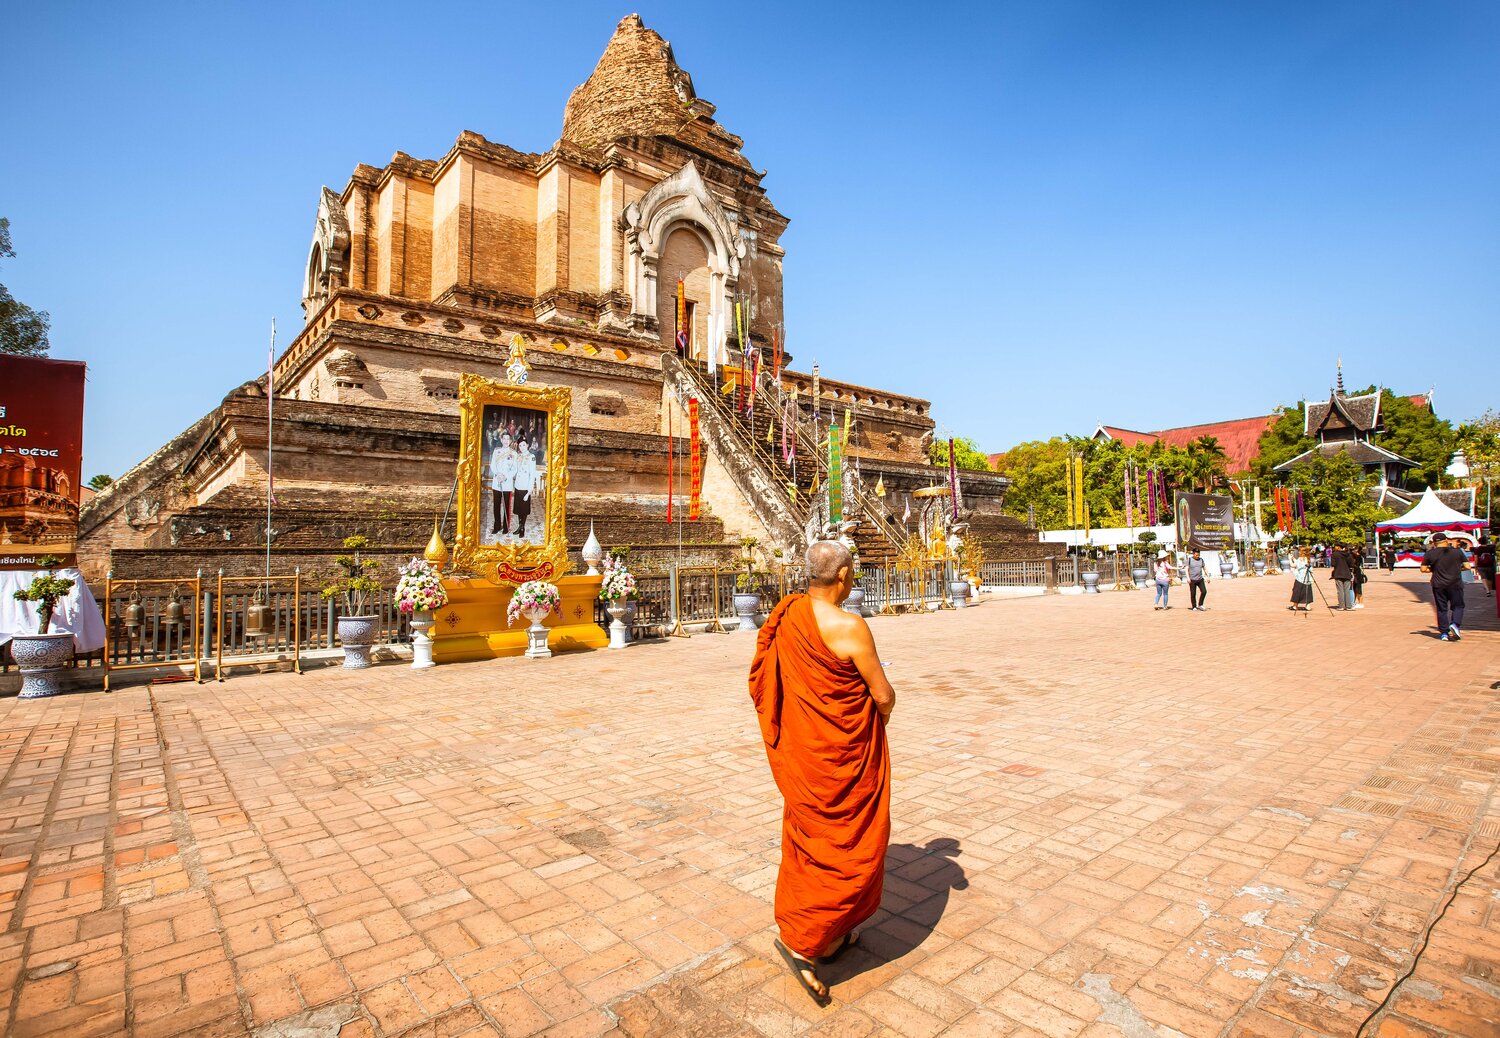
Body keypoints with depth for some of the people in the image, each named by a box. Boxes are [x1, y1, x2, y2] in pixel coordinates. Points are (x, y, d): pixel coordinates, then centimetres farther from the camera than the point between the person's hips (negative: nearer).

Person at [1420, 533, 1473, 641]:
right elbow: (1468, 566, -2)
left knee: (1441, 609, 7)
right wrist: (1457, 568, 16)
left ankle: (1444, 633, 8)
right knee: (1457, 606, 12)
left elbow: (1423, 569, -1)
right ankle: (1455, 624, -14)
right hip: (1455, 584, 0)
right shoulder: (1457, 551, -3)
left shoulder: (1430, 553, -3)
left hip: (1438, 585, 1)